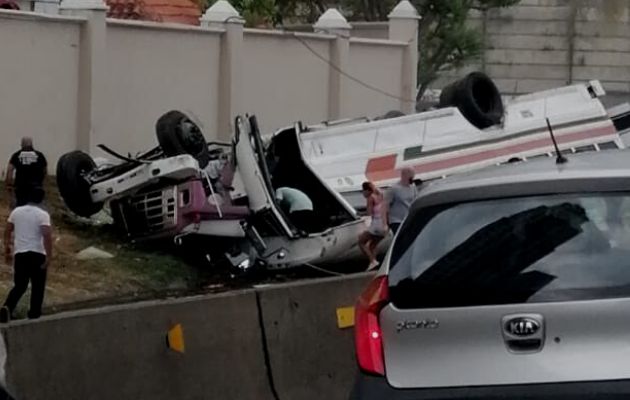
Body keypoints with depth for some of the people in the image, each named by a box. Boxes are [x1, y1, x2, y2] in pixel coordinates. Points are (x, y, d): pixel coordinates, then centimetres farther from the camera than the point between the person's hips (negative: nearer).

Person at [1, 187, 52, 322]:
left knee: (19, 286, 11)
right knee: (37, 287, 11)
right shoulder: (43, 215, -8)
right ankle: (34, 316, 14)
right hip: (37, 254, -4)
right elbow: (47, 236, -19)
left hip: (19, 254, 4)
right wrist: (49, 256, -16)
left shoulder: (16, 211, 6)